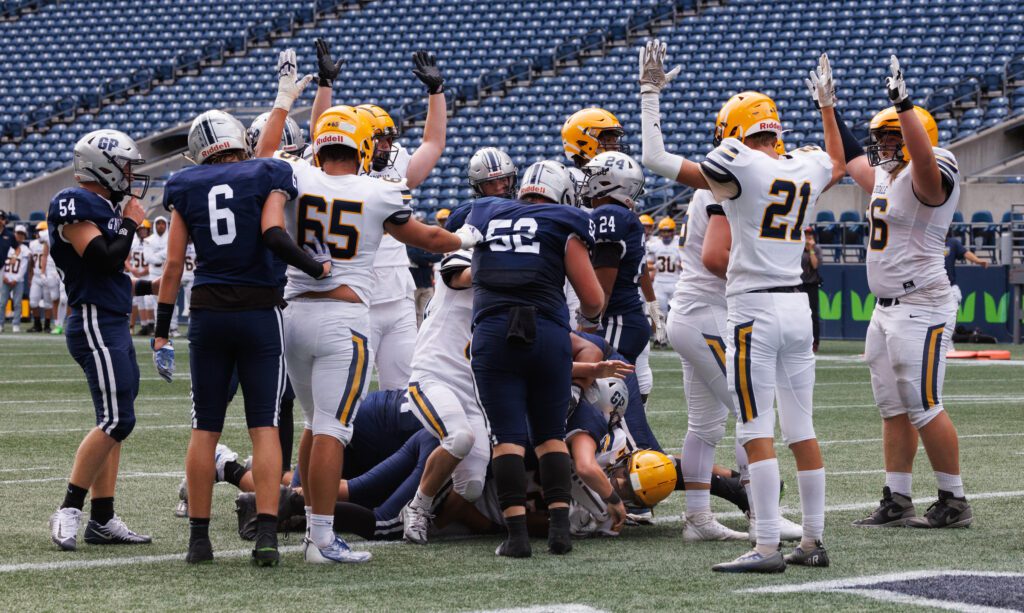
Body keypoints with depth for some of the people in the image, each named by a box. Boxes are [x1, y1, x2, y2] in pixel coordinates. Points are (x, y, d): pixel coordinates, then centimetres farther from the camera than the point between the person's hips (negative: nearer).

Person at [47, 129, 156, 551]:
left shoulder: (104, 207, 17)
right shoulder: (76, 205, -12)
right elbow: (105, 261, -21)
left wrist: (151, 286, 21)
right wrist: (130, 223, -8)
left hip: (115, 326, 10)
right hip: (95, 324, -10)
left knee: (114, 423, 10)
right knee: (116, 420, -14)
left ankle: (103, 520, 13)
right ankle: (69, 511, -8)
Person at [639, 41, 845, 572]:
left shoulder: (740, 168, -10)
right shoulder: (808, 169, 8)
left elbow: (654, 158, -7)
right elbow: (839, 164, 35)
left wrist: (650, 94, 3)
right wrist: (827, 105, 45)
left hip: (753, 309, -7)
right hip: (797, 306, 7)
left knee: (757, 431, -6)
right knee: (801, 428, 11)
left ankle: (767, 548, -9)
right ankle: (813, 541, 14)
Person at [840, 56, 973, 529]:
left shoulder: (928, 177, -13)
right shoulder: (885, 177, 13)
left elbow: (924, 159, -37)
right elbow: (850, 160, 31)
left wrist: (903, 104, -44)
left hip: (921, 307, -10)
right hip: (886, 308, 10)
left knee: (923, 406, -8)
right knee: (894, 408, 11)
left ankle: (954, 501, 0)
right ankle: (896, 502, 16)